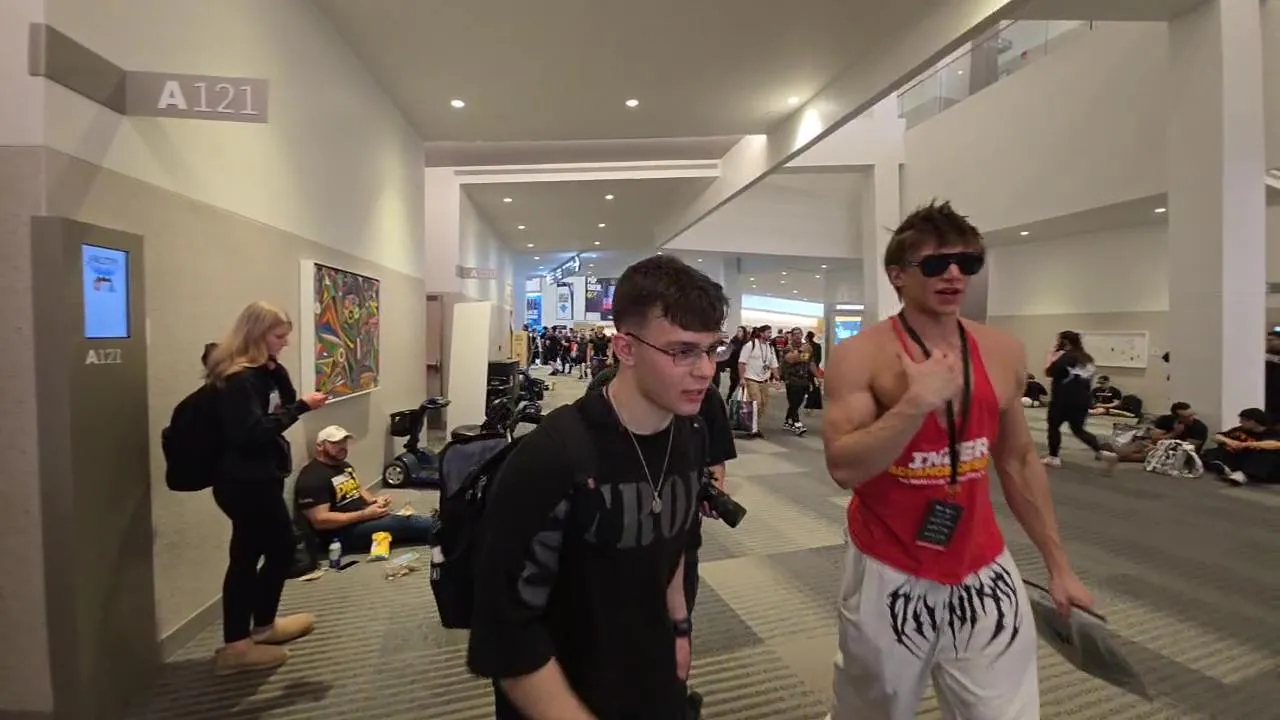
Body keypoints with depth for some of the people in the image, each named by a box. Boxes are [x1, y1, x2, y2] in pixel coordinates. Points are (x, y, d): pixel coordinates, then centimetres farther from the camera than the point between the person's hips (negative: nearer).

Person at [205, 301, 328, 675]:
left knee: (246, 556, 15)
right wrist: (303, 407, -27)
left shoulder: (261, 372, 10)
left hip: (254, 479, 9)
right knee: (281, 550, 5)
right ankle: (261, 627, 23)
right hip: (248, 481, -9)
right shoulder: (239, 379, -19)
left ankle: (238, 641, 27)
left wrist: (276, 370, -3)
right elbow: (254, 431, -26)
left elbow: (283, 407, 10)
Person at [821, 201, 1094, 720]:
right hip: (890, 577, -3)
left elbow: (1019, 462, 10)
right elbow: (844, 467, -22)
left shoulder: (1003, 354, 0)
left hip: (982, 573, 4)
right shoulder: (860, 356, -15)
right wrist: (918, 400, -28)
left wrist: (1058, 564, 12)